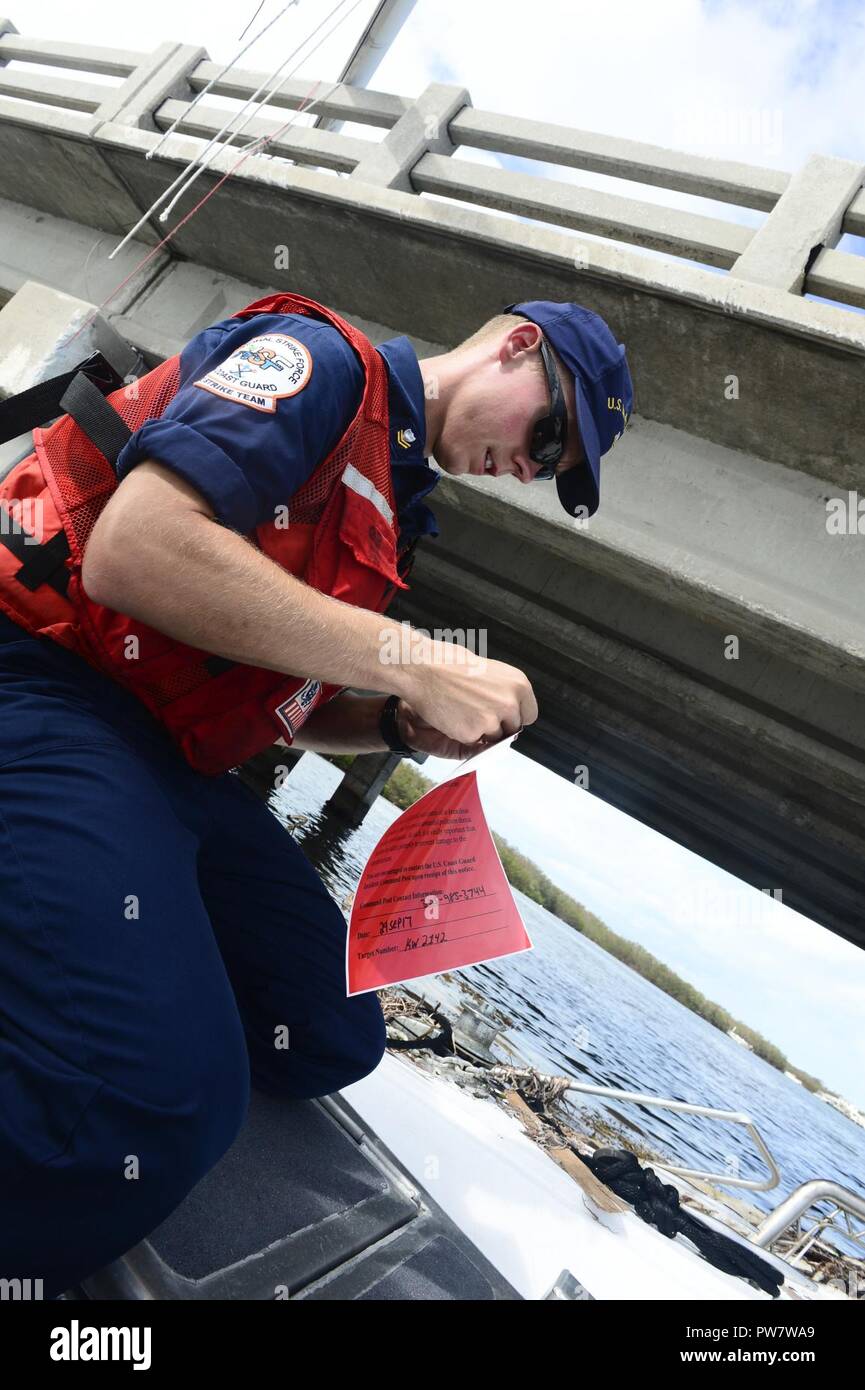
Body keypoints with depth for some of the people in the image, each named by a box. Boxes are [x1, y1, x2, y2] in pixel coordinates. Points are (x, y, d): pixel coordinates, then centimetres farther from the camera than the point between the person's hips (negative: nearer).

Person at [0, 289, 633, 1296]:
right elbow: (130, 550, -24)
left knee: (330, 1041, 6)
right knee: (160, 1100, -27)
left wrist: (409, 725, 2)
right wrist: (417, 662, -21)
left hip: (177, 761, 10)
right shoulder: (323, 358, -7)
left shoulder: (392, 505, 20)